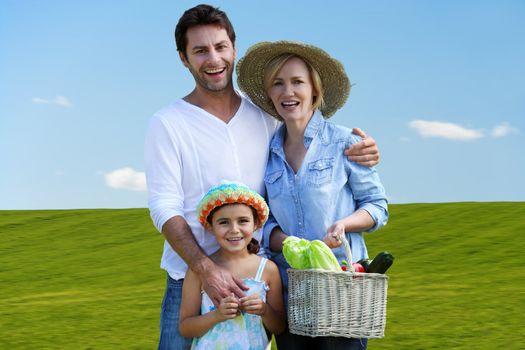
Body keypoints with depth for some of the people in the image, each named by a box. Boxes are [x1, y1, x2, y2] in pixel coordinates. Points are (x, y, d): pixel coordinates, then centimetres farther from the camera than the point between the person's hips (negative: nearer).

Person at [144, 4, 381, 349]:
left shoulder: (264, 116, 6)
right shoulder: (168, 124, -4)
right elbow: (165, 209, -11)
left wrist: (357, 153, -5)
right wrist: (206, 268, -26)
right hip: (192, 280, -3)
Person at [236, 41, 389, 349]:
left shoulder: (344, 142, -1)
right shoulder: (268, 153, 9)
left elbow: (378, 206, 3)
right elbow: (262, 222, 9)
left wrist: (343, 224, -17)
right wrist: (287, 244, -12)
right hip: (289, 291, 3)